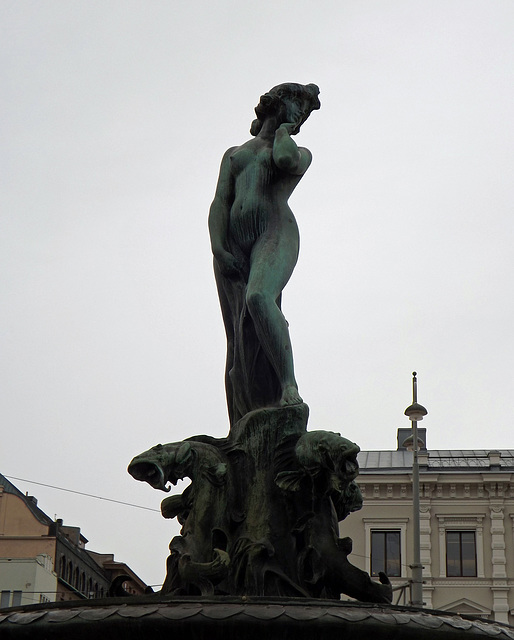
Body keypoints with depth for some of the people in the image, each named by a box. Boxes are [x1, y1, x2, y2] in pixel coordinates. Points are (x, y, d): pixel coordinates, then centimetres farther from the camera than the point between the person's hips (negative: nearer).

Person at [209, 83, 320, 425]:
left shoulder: (300, 153, 20)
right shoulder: (235, 154, 28)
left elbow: (286, 159, -8)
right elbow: (219, 203, 12)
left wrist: (283, 131, 14)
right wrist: (218, 249, -5)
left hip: (276, 234, -3)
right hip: (232, 245, 3)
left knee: (258, 299, -35)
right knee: (238, 341, -4)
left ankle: (289, 385, -35)